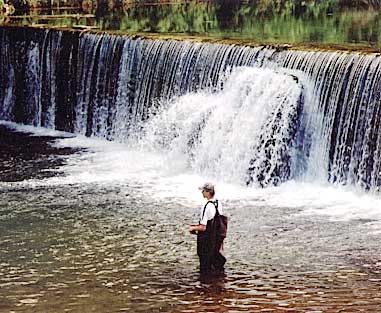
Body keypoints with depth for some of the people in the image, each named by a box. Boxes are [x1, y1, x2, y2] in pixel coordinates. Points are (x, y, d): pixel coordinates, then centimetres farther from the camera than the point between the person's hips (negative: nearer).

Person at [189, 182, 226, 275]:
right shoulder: (218, 204, 2)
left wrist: (193, 228, -5)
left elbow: (203, 227, -22)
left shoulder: (206, 207, -23)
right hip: (217, 238, 8)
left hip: (207, 240, -8)